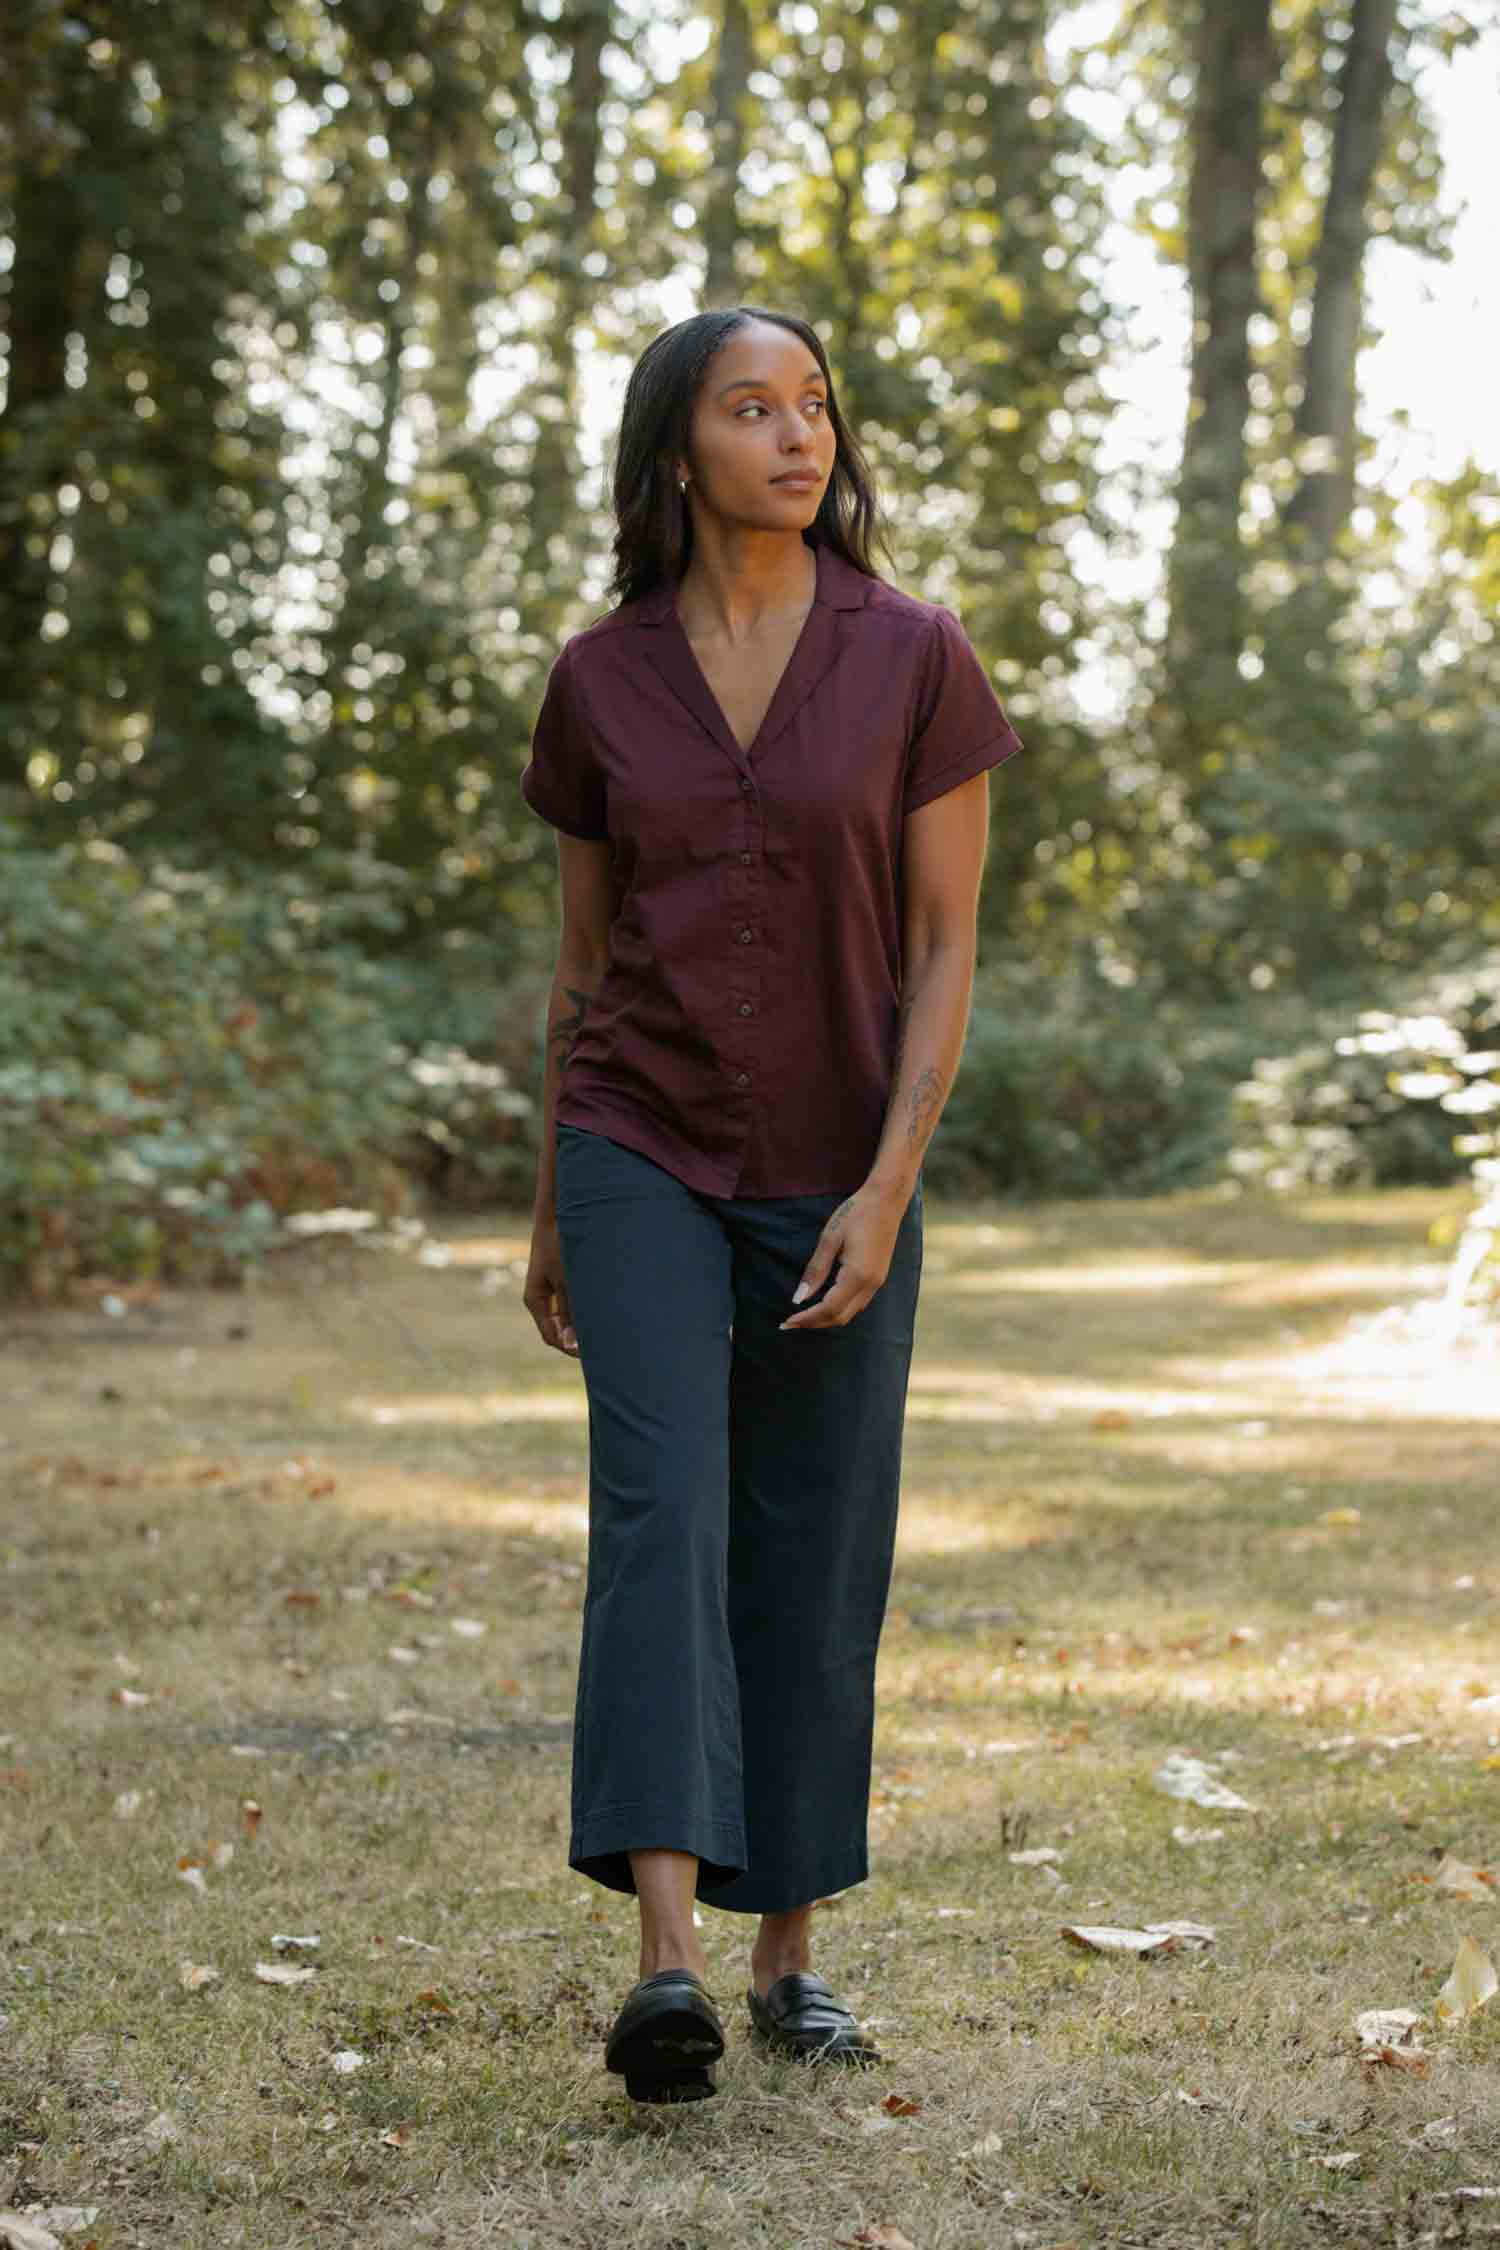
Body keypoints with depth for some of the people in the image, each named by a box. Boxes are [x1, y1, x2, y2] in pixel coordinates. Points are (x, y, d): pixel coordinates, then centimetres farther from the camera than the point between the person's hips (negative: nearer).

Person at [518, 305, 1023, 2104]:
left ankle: (789, 1955, 19)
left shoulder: (914, 659, -3)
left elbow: (944, 948, -3)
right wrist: (549, 1209, 13)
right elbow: (583, 956, 11)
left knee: (814, 1565, 4)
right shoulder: (599, 678, 2)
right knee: (662, 1510, -16)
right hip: (644, 1158, 0)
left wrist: (887, 1189, -13)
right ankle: (667, 1962, -23)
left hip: (838, 1175, 0)